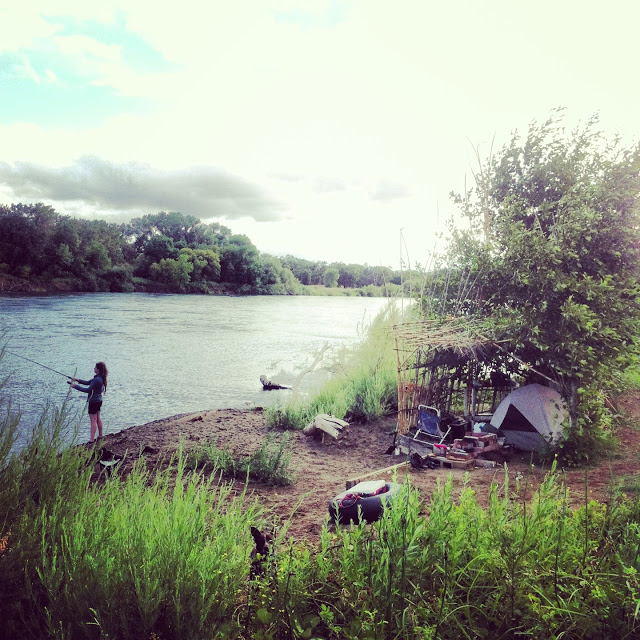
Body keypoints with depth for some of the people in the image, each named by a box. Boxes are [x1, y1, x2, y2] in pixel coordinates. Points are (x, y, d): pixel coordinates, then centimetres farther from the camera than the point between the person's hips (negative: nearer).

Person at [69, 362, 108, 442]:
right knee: (98, 418, 19)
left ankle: (92, 440, 0)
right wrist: (78, 380, 2)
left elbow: (88, 390, -23)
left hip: (93, 402, -9)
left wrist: (76, 386, -17)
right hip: (98, 401, 9)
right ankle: (100, 436, 29)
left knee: (93, 420, -4)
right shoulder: (101, 378, 5)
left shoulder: (97, 380, -25)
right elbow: (88, 382, 12)